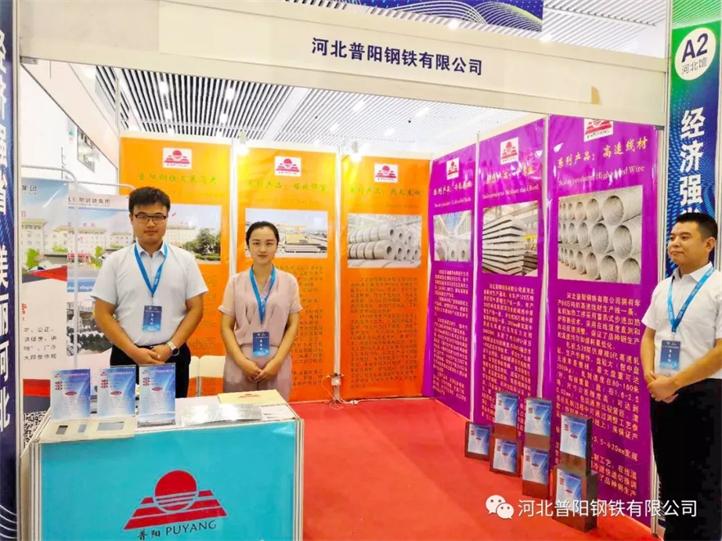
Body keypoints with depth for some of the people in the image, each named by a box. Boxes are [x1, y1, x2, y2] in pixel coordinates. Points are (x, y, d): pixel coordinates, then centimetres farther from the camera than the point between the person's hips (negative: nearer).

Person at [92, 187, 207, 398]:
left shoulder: (185, 260, 3)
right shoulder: (114, 262, 2)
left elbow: (195, 309, 2)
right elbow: (103, 314, 1)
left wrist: (170, 347, -9)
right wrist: (133, 351, -9)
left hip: (173, 357, 1)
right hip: (126, 357, 0)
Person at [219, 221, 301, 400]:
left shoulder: (289, 281, 3)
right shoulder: (235, 282, 3)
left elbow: (293, 326, 3)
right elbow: (226, 327, 3)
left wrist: (277, 361, -8)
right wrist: (242, 361, -10)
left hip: (277, 366, 0)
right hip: (240, 366, 0)